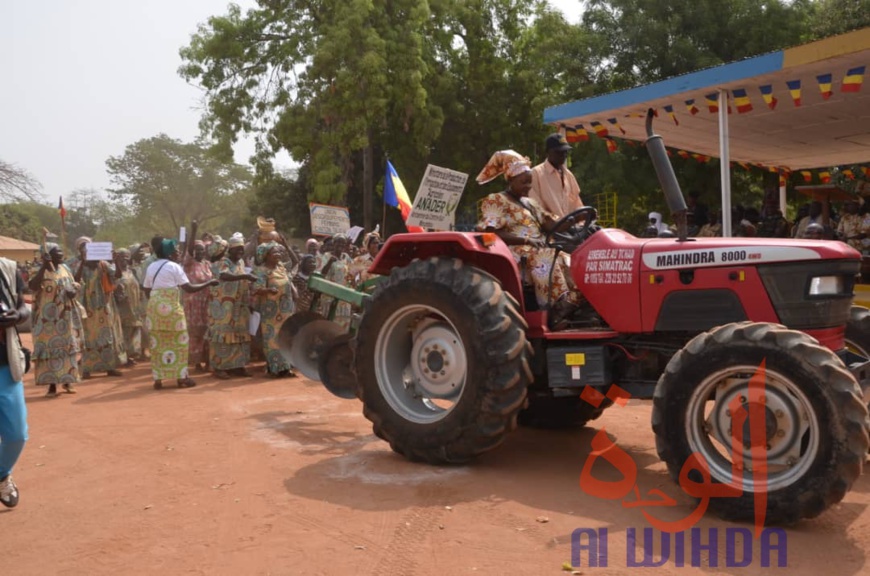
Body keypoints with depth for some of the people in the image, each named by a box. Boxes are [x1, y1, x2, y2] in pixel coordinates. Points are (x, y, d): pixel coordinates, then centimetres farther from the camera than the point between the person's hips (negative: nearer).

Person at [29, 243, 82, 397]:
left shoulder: (65, 269, 7)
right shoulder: (41, 271, -8)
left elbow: (74, 286, 16)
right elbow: (33, 286, -27)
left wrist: (73, 291, -9)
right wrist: (44, 265, -30)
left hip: (66, 317, 5)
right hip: (48, 318, -5)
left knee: (67, 347, 9)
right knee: (49, 348, -2)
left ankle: (67, 380, 20)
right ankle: (52, 384, 4)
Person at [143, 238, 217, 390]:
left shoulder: (151, 267, 14)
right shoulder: (174, 266, -4)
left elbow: (147, 291, 14)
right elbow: (189, 288, -9)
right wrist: (208, 283, -1)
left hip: (154, 306, 6)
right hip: (171, 307, -5)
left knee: (157, 342, 8)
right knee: (178, 341, 4)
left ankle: (158, 379, 8)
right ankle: (181, 377, 7)